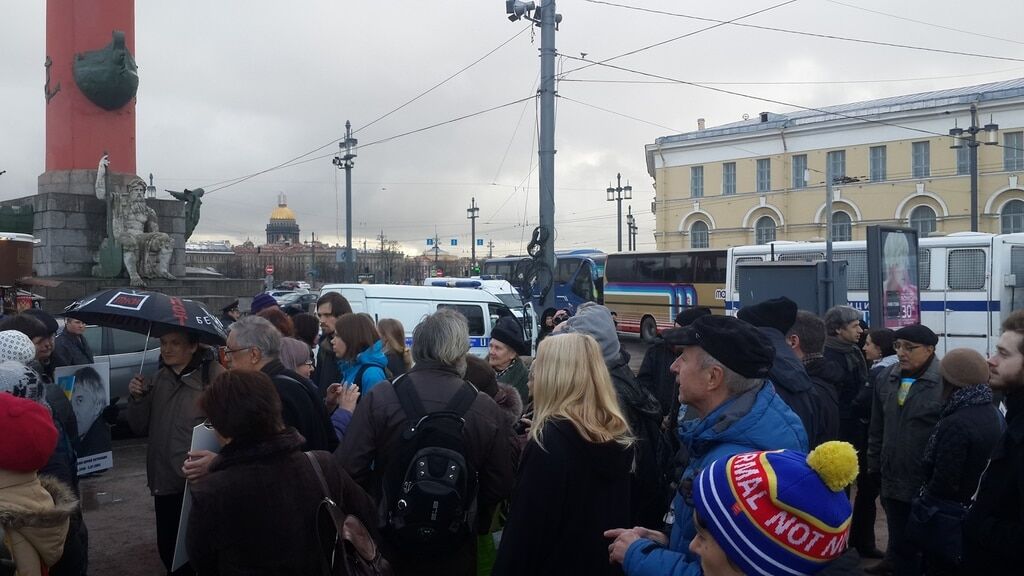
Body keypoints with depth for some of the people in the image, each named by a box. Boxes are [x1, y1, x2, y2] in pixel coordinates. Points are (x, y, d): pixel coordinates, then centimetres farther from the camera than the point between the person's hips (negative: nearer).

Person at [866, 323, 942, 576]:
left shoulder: (946, 382, -15)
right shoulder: (887, 379, 6)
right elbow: (877, 428, 14)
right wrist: (874, 464, 14)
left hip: (930, 482, -5)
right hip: (892, 479, 6)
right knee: (899, 542, 16)